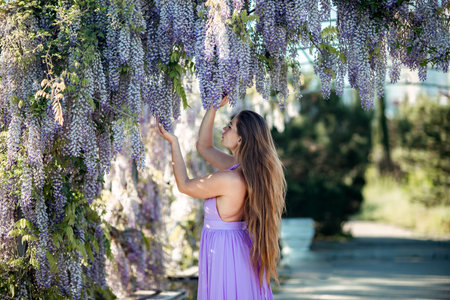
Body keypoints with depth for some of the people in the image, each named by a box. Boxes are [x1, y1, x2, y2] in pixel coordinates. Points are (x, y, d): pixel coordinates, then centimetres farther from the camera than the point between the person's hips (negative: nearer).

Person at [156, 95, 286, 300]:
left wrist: (173, 142, -1)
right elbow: (204, 147, 16)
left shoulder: (229, 179, -23)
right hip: (242, 249, 9)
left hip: (223, 251, -9)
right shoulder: (242, 168, 2)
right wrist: (213, 107, 12)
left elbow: (184, 185, -8)